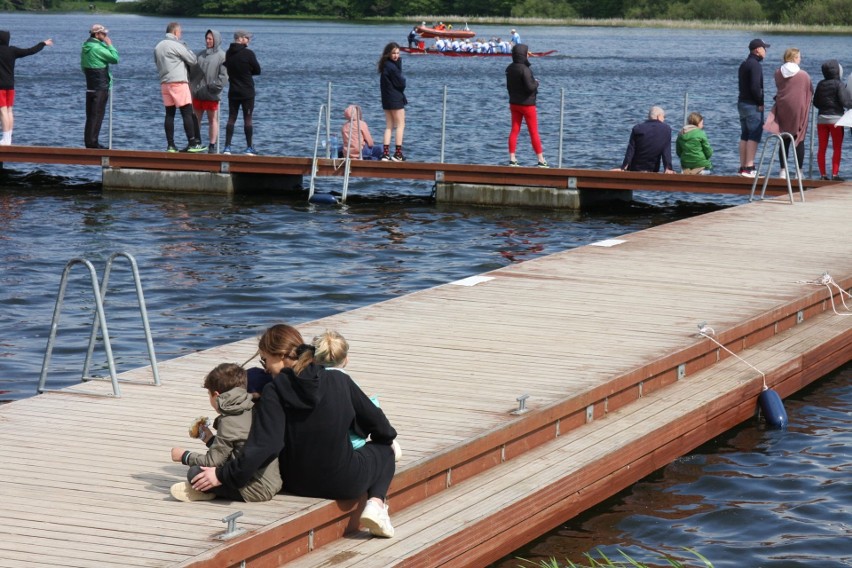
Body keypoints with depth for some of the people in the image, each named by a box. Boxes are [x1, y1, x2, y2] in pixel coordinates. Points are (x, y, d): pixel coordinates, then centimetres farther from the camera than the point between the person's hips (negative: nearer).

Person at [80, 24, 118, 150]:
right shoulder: (97, 48, -17)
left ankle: (89, 141, 13)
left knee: (91, 115, 11)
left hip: (90, 86, 9)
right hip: (100, 87, -9)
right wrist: (110, 45, -6)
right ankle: (92, 142, -8)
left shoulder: (85, 47, 13)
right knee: (97, 115, -7)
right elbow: (115, 59, -16)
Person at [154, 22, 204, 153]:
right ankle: (192, 143, -7)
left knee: (169, 114, 7)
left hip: (164, 83, 7)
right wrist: (187, 49, 13)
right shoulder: (177, 45, -9)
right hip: (178, 82, -7)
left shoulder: (158, 47, 13)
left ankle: (170, 145, 3)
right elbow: (193, 60, -4)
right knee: (187, 113, -4)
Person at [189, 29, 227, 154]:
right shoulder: (200, 54, 14)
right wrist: (190, 85, 6)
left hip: (211, 95, -5)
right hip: (197, 92, 5)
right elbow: (192, 70, 16)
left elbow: (223, 75, -10)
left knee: (212, 119, 3)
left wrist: (215, 86, -18)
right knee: (196, 119, 8)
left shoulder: (221, 56, -5)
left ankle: (213, 145, 7)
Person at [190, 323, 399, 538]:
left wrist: (222, 475, -20)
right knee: (383, 450, 23)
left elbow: (263, 446, -24)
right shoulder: (339, 381, -8)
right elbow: (376, 422, 5)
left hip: (298, 485, 4)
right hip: (345, 484, -4)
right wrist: (387, 436, 28)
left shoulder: (274, 392, -16)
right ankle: (376, 502, -2)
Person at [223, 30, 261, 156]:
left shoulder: (228, 53, 4)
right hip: (247, 92, -5)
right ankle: (249, 148, 1)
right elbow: (257, 70, -5)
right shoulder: (248, 53, -13)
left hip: (233, 91, 5)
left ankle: (227, 147, 3)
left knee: (231, 118, 8)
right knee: (248, 119, 1)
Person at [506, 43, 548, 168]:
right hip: (527, 104, -7)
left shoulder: (510, 69, 3)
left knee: (514, 130, 8)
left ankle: (512, 159, 5)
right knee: (534, 132, 1)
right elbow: (530, 87, -24)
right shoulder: (524, 69, -22)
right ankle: (541, 160, 6)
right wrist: (536, 83, -4)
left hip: (514, 103, 7)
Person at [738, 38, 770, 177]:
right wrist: (760, 103, -12)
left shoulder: (744, 64, 15)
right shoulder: (755, 65, -15)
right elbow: (755, 87, -23)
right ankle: (748, 168, -15)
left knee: (745, 136, 11)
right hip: (753, 105, -10)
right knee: (754, 136, -9)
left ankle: (743, 167, 12)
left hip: (742, 103, 10)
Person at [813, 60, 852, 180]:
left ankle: (823, 174, 6)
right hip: (835, 117, -5)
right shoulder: (839, 84, -10)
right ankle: (834, 174, -5)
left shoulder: (820, 84, 5)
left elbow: (815, 102, 10)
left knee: (822, 148, 6)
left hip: (821, 117, 5)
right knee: (837, 148, 1)